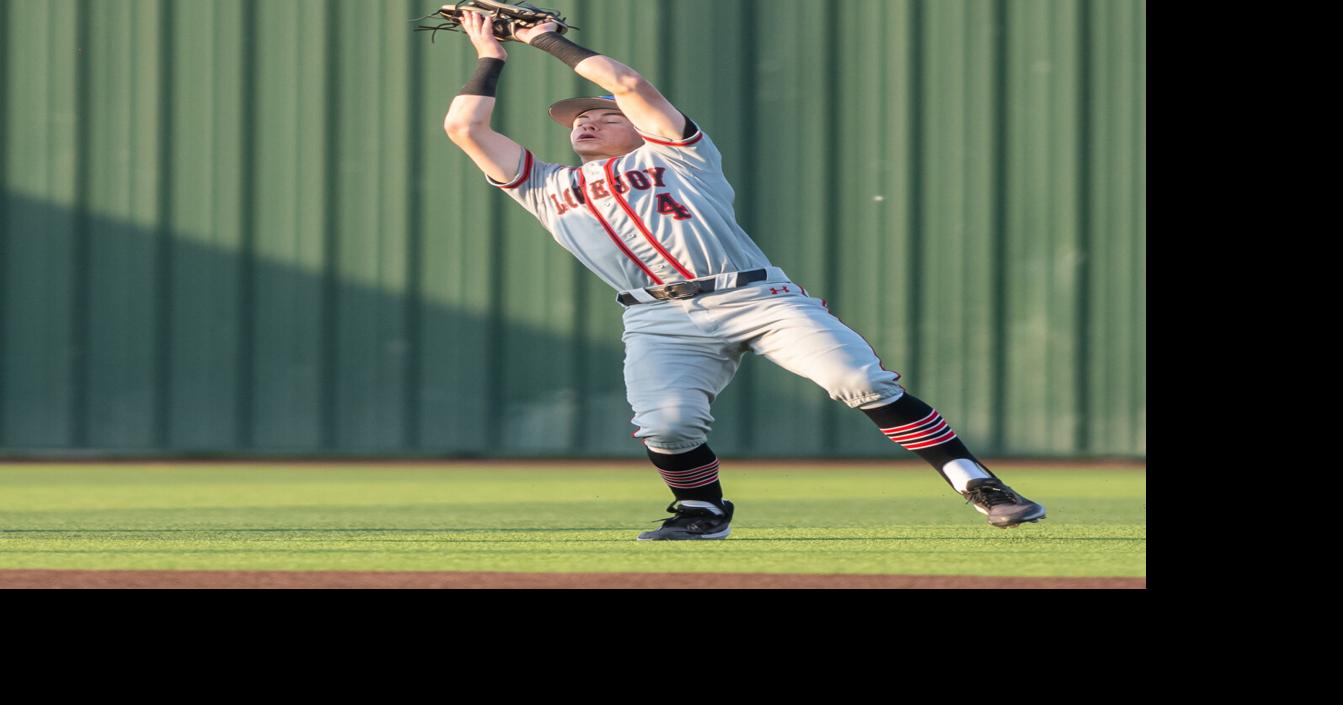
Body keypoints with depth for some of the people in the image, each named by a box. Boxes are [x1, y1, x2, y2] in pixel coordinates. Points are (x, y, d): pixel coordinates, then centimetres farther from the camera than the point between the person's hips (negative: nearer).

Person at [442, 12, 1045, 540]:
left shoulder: (672, 154, 17)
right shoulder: (547, 189, 24)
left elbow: (631, 85, 4)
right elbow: (465, 127, 20)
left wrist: (552, 41, 13)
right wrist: (491, 57, 25)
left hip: (756, 297, -2)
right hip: (660, 320, 2)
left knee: (862, 381, -19)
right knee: (667, 422, -28)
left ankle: (980, 487, -17)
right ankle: (703, 511, 3)